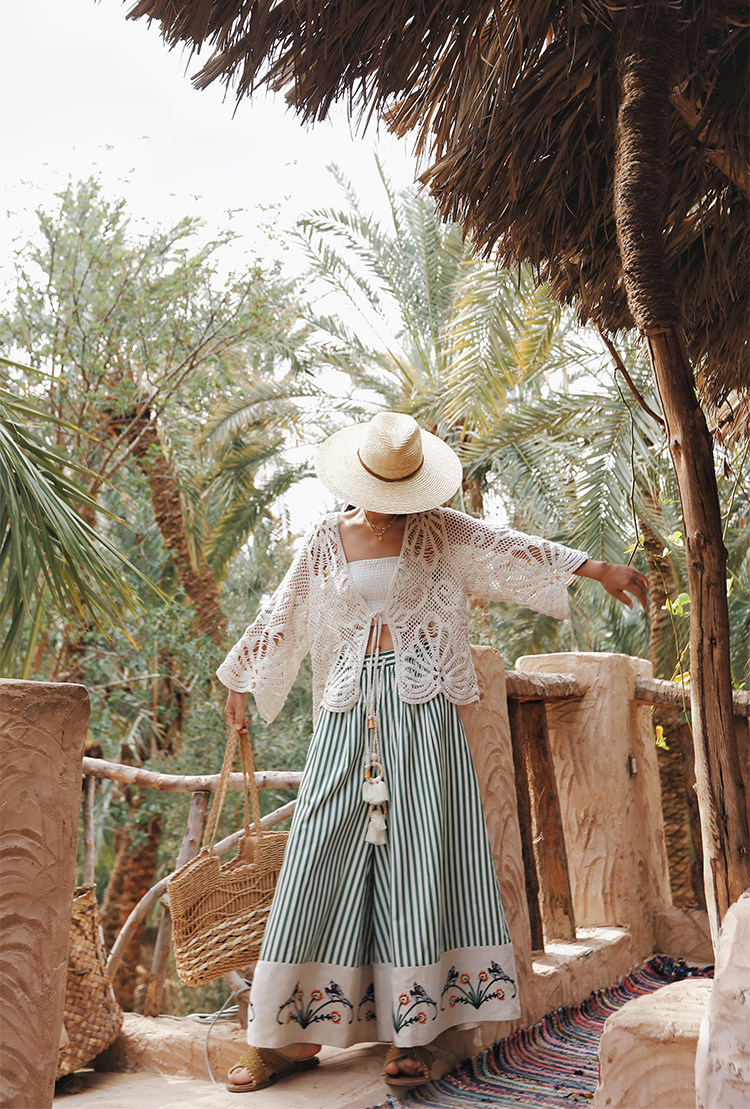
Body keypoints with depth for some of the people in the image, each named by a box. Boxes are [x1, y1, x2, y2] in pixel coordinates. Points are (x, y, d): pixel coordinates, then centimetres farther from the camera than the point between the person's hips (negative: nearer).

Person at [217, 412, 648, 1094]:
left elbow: (508, 548, 4)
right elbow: (281, 616, 17)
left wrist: (597, 568, 0)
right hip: (350, 710, 2)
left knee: (420, 853, -5)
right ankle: (296, 1037, 6)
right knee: (324, 859, -1)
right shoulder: (327, 541, 10)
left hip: (422, 707, -1)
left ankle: (415, 1034, 2)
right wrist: (240, 683, 23)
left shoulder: (436, 528, 7)